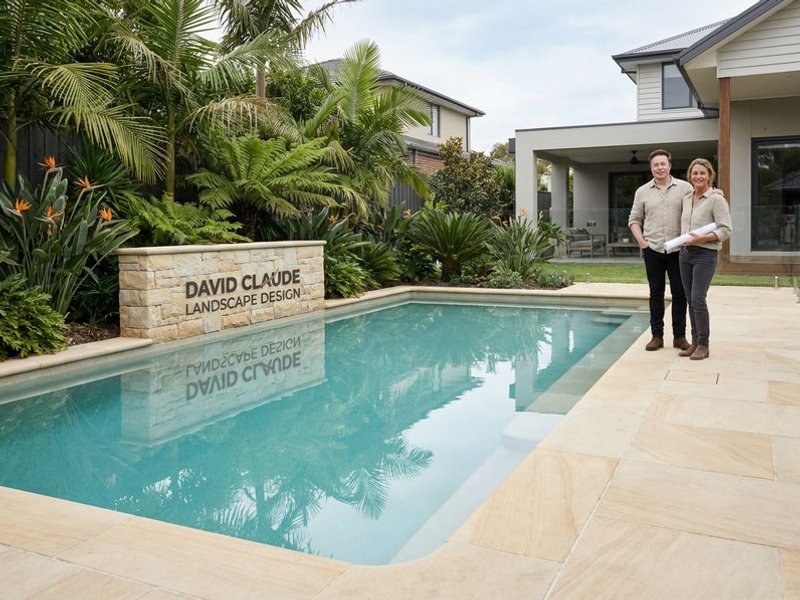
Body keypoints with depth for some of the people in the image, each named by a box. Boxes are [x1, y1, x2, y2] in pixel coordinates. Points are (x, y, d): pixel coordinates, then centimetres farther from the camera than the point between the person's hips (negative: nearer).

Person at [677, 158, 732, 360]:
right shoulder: (686, 199, 12)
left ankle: (703, 345, 0)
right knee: (691, 300, 8)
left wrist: (702, 238, -21)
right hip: (685, 254, 6)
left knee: (698, 299, -11)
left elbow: (726, 230, -12)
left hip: (705, 254, -6)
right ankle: (695, 342, 17)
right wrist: (683, 241, 9)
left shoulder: (716, 199, -8)